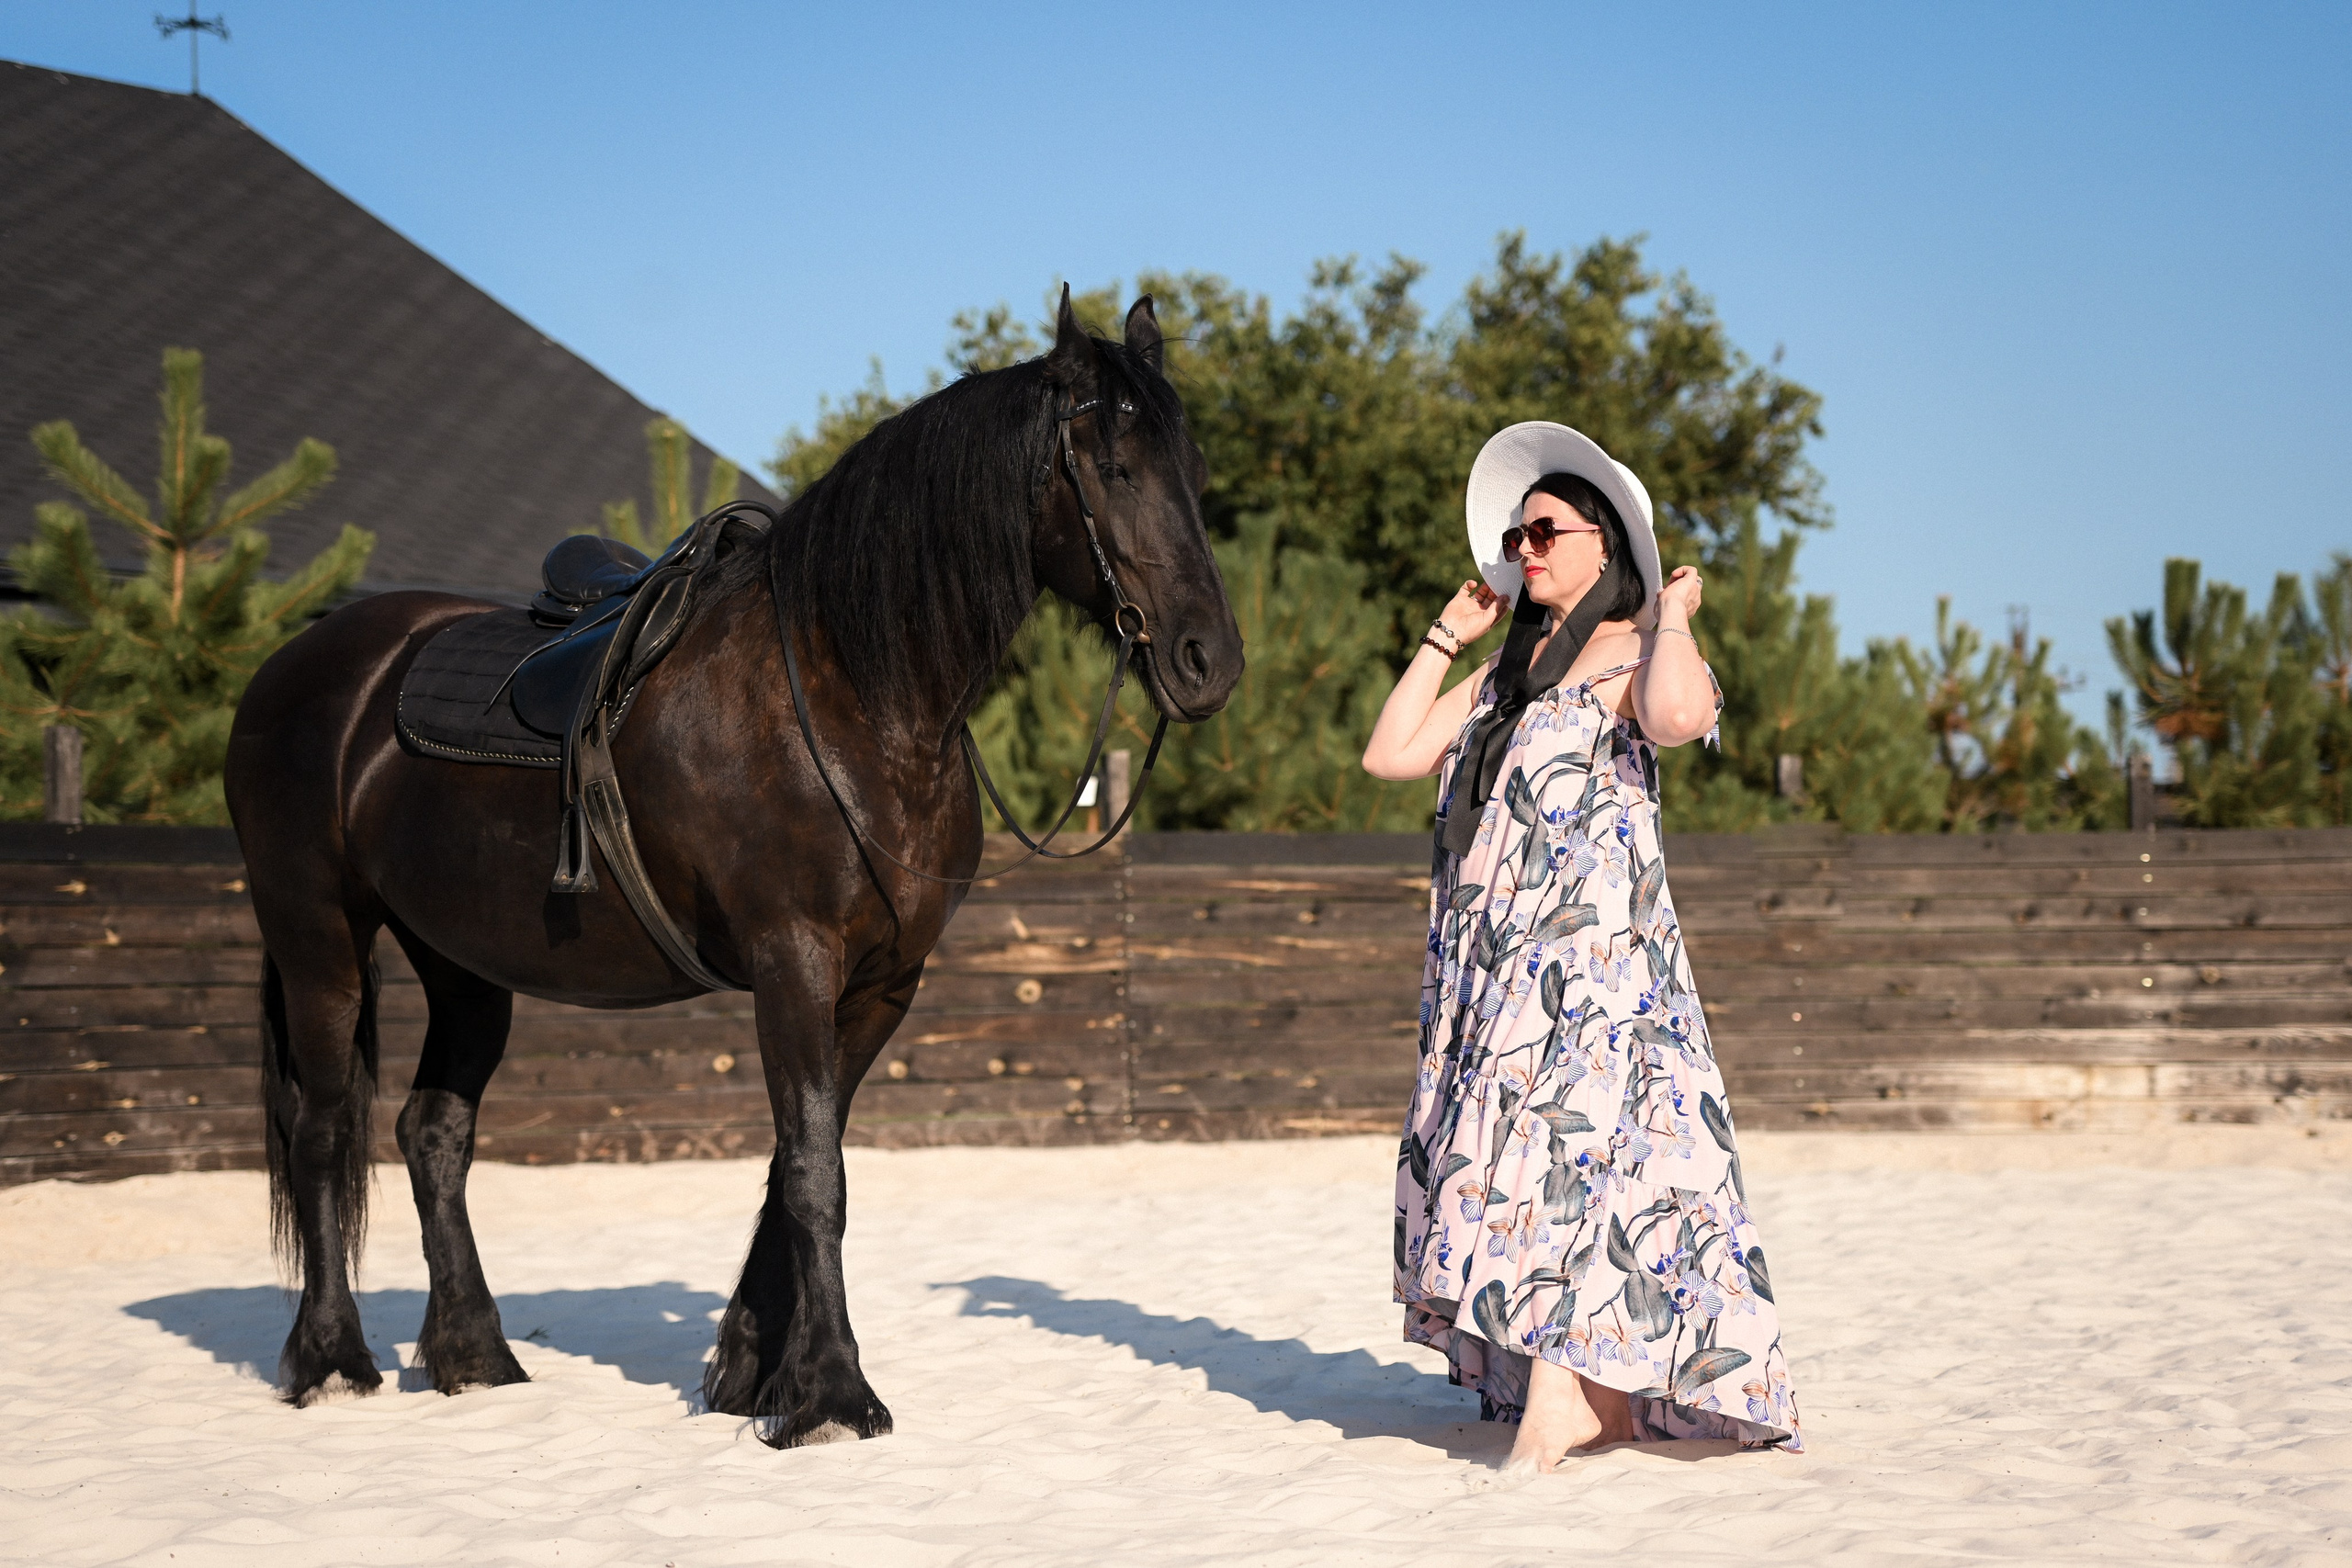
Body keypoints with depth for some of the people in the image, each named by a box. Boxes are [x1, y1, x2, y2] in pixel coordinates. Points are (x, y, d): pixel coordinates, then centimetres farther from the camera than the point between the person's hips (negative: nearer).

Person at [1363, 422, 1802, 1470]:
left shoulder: (1633, 656, -3)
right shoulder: (1505, 674, 21)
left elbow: (1678, 716, -28)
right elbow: (1389, 754, 17)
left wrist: (1671, 617, -11)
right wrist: (1444, 640, 19)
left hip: (1589, 950, -8)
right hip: (1486, 954, 8)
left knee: (1560, 1146, -16)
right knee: (1498, 1153, 5)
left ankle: (1559, 1397, -17)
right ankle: (1604, 1402, 9)